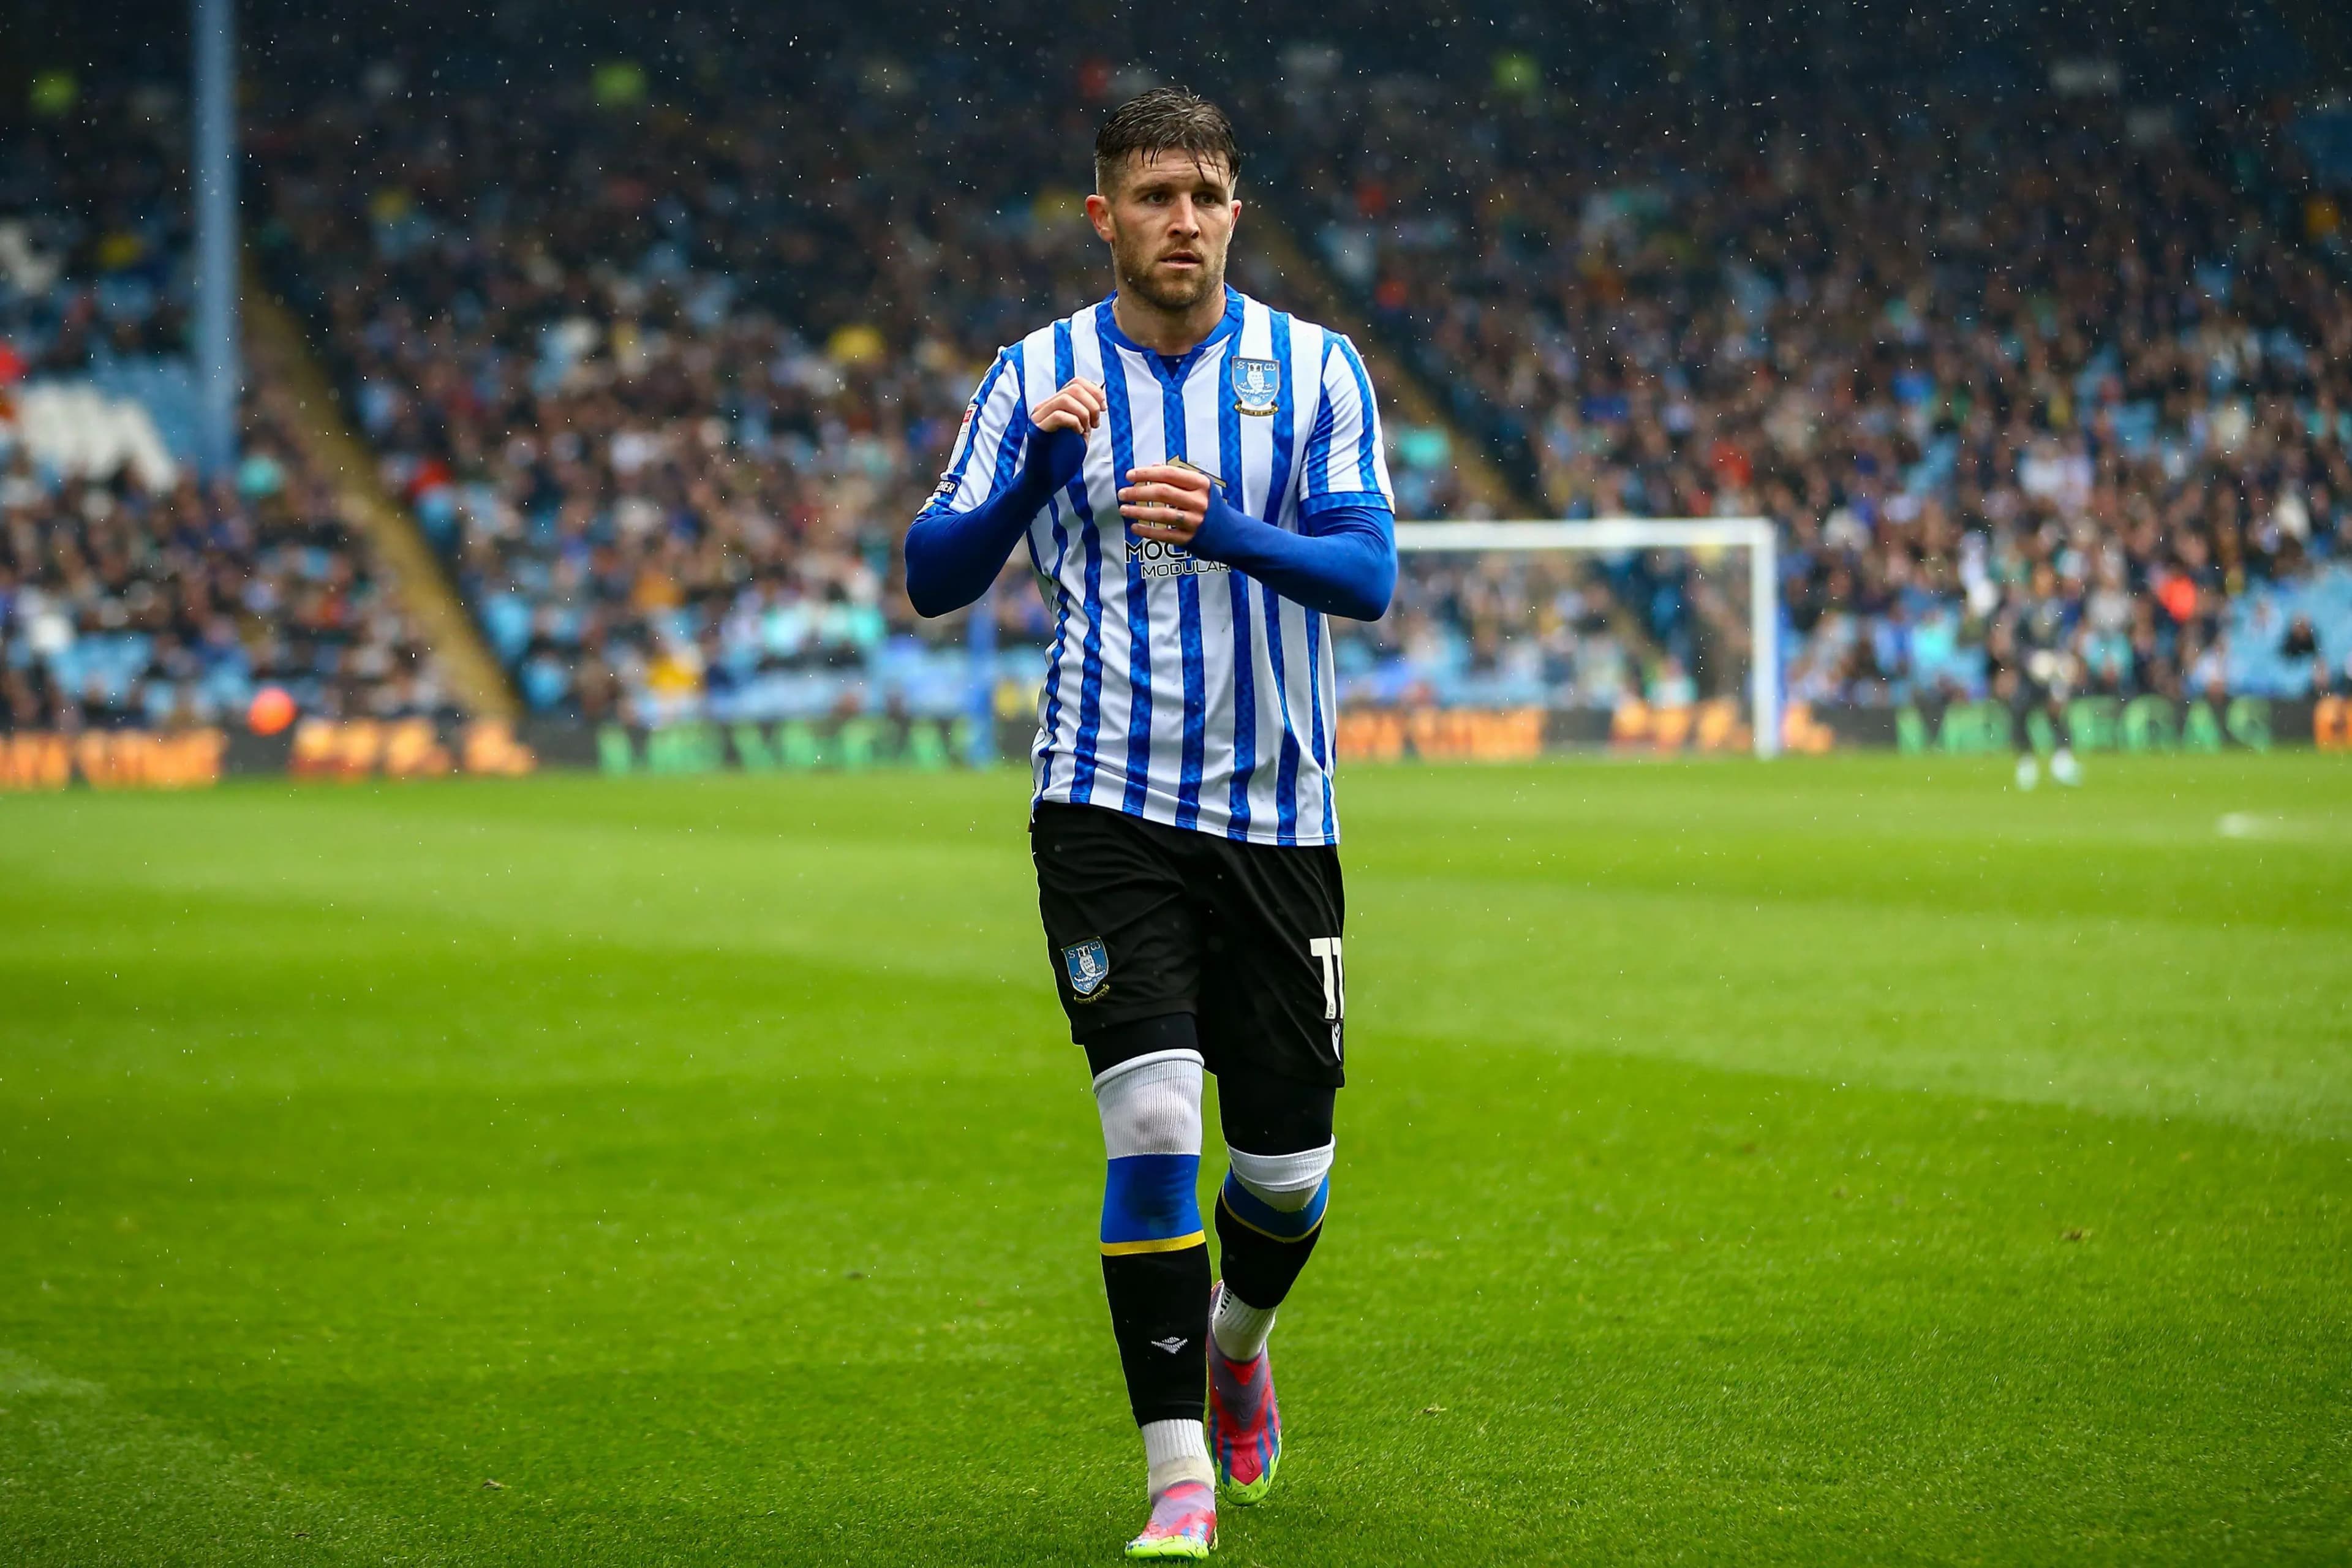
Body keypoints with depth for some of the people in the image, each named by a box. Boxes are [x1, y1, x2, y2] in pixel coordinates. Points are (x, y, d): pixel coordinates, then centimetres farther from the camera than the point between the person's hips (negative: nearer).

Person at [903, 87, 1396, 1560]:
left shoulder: (1314, 368, 1)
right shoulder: (1041, 374, 2)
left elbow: (1369, 572, -9)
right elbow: (935, 577, -2)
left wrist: (1226, 529, -27)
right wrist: (1034, 462, -19)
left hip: (1277, 815, 1)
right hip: (1109, 808, -1)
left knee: (1288, 1165, 6)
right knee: (1153, 1122, -16)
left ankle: (1238, 1339, 41)